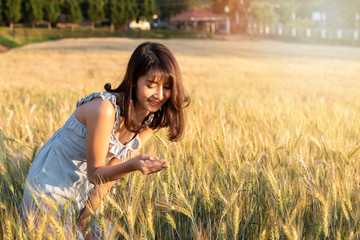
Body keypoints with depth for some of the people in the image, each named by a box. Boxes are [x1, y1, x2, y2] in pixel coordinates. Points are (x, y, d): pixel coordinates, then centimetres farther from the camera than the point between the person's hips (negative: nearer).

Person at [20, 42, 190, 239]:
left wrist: (85, 218, -8)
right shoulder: (105, 109, -31)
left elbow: (112, 170, -5)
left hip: (86, 190, 6)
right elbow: (95, 173, -23)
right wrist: (133, 165, -41)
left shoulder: (151, 118, -9)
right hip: (52, 189, -6)